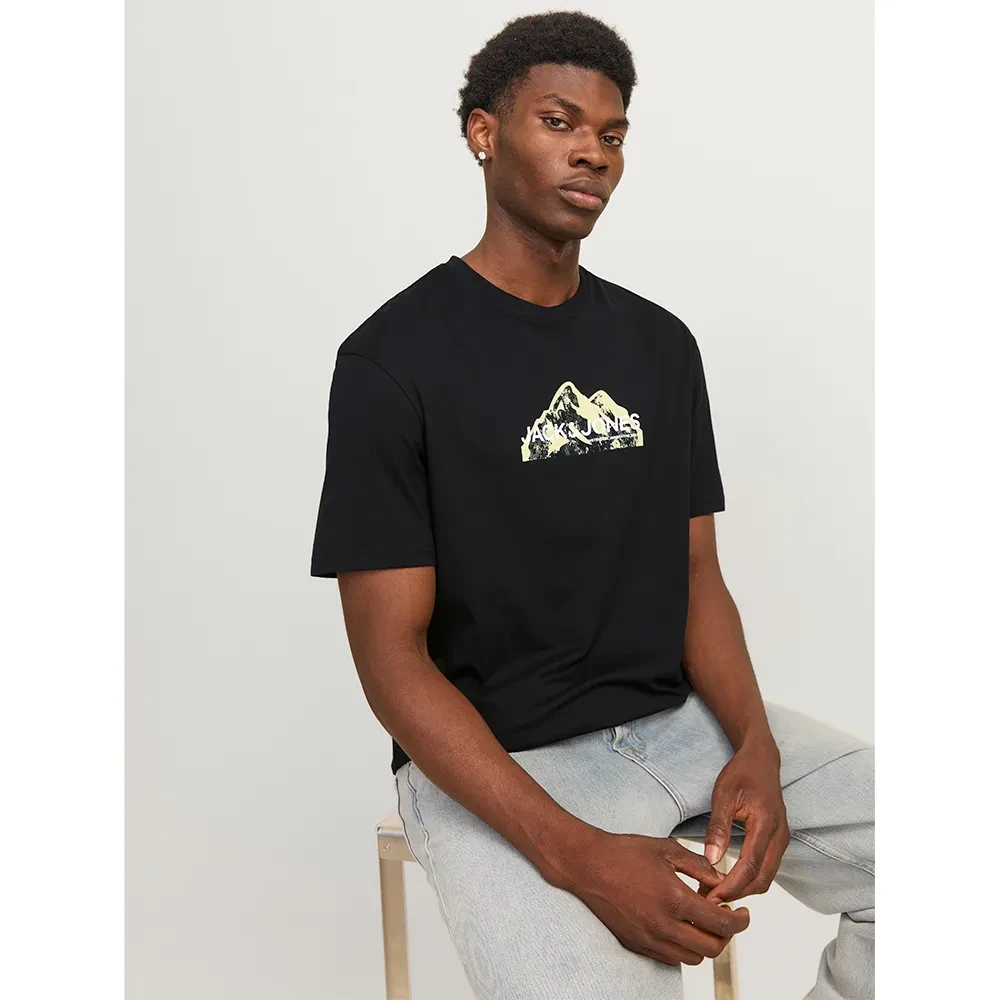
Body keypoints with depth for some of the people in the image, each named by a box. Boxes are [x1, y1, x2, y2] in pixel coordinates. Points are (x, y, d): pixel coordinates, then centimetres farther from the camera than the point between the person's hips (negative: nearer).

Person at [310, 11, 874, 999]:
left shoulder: (662, 344, 9)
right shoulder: (393, 359, -9)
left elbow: (697, 576, 10)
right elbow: (391, 649, -12)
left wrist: (755, 745, -11)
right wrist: (575, 855, -23)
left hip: (682, 720, 6)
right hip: (492, 762, -5)